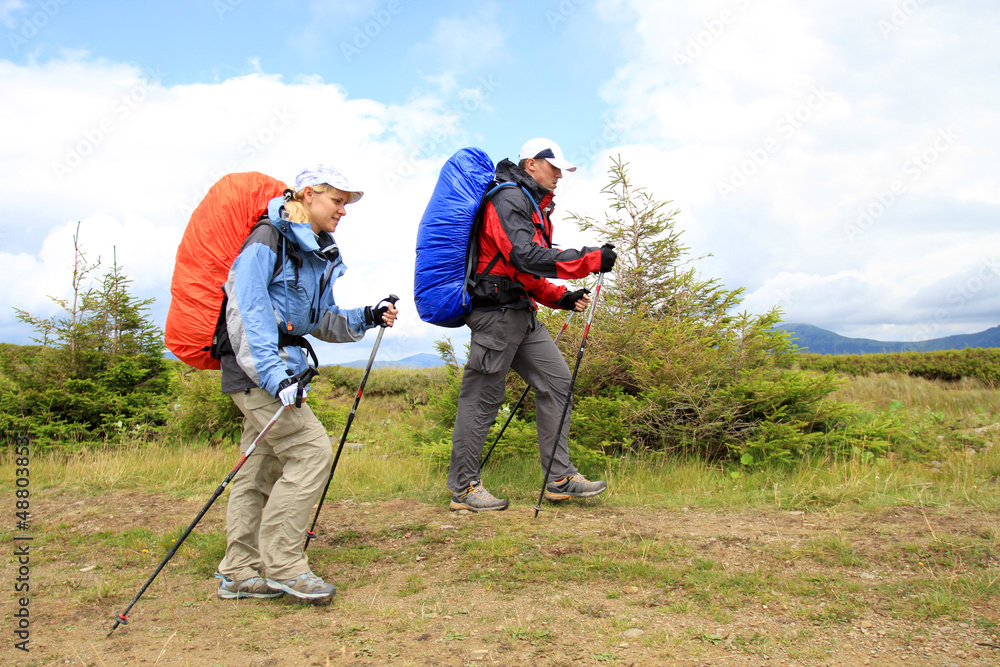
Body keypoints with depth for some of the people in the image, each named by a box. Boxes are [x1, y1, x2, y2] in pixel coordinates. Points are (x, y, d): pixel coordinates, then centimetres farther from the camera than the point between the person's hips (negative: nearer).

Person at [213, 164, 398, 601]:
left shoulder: (321, 255, 17)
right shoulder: (267, 241, -10)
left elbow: (322, 321, 21)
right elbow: (248, 312, -19)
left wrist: (365, 319, 4)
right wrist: (274, 374, -28)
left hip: (280, 367, 9)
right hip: (257, 368, -9)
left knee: (261, 467, 10)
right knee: (311, 449, -15)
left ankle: (239, 574, 18)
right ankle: (282, 565, -5)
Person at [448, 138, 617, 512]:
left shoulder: (535, 207, 23)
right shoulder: (508, 200, -10)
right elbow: (525, 257, -24)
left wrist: (562, 298, 10)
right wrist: (590, 260, -22)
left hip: (521, 314, 10)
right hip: (497, 310, -10)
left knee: (557, 380, 4)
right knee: (483, 397, -4)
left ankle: (560, 478, 9)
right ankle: (463, 487, 8)